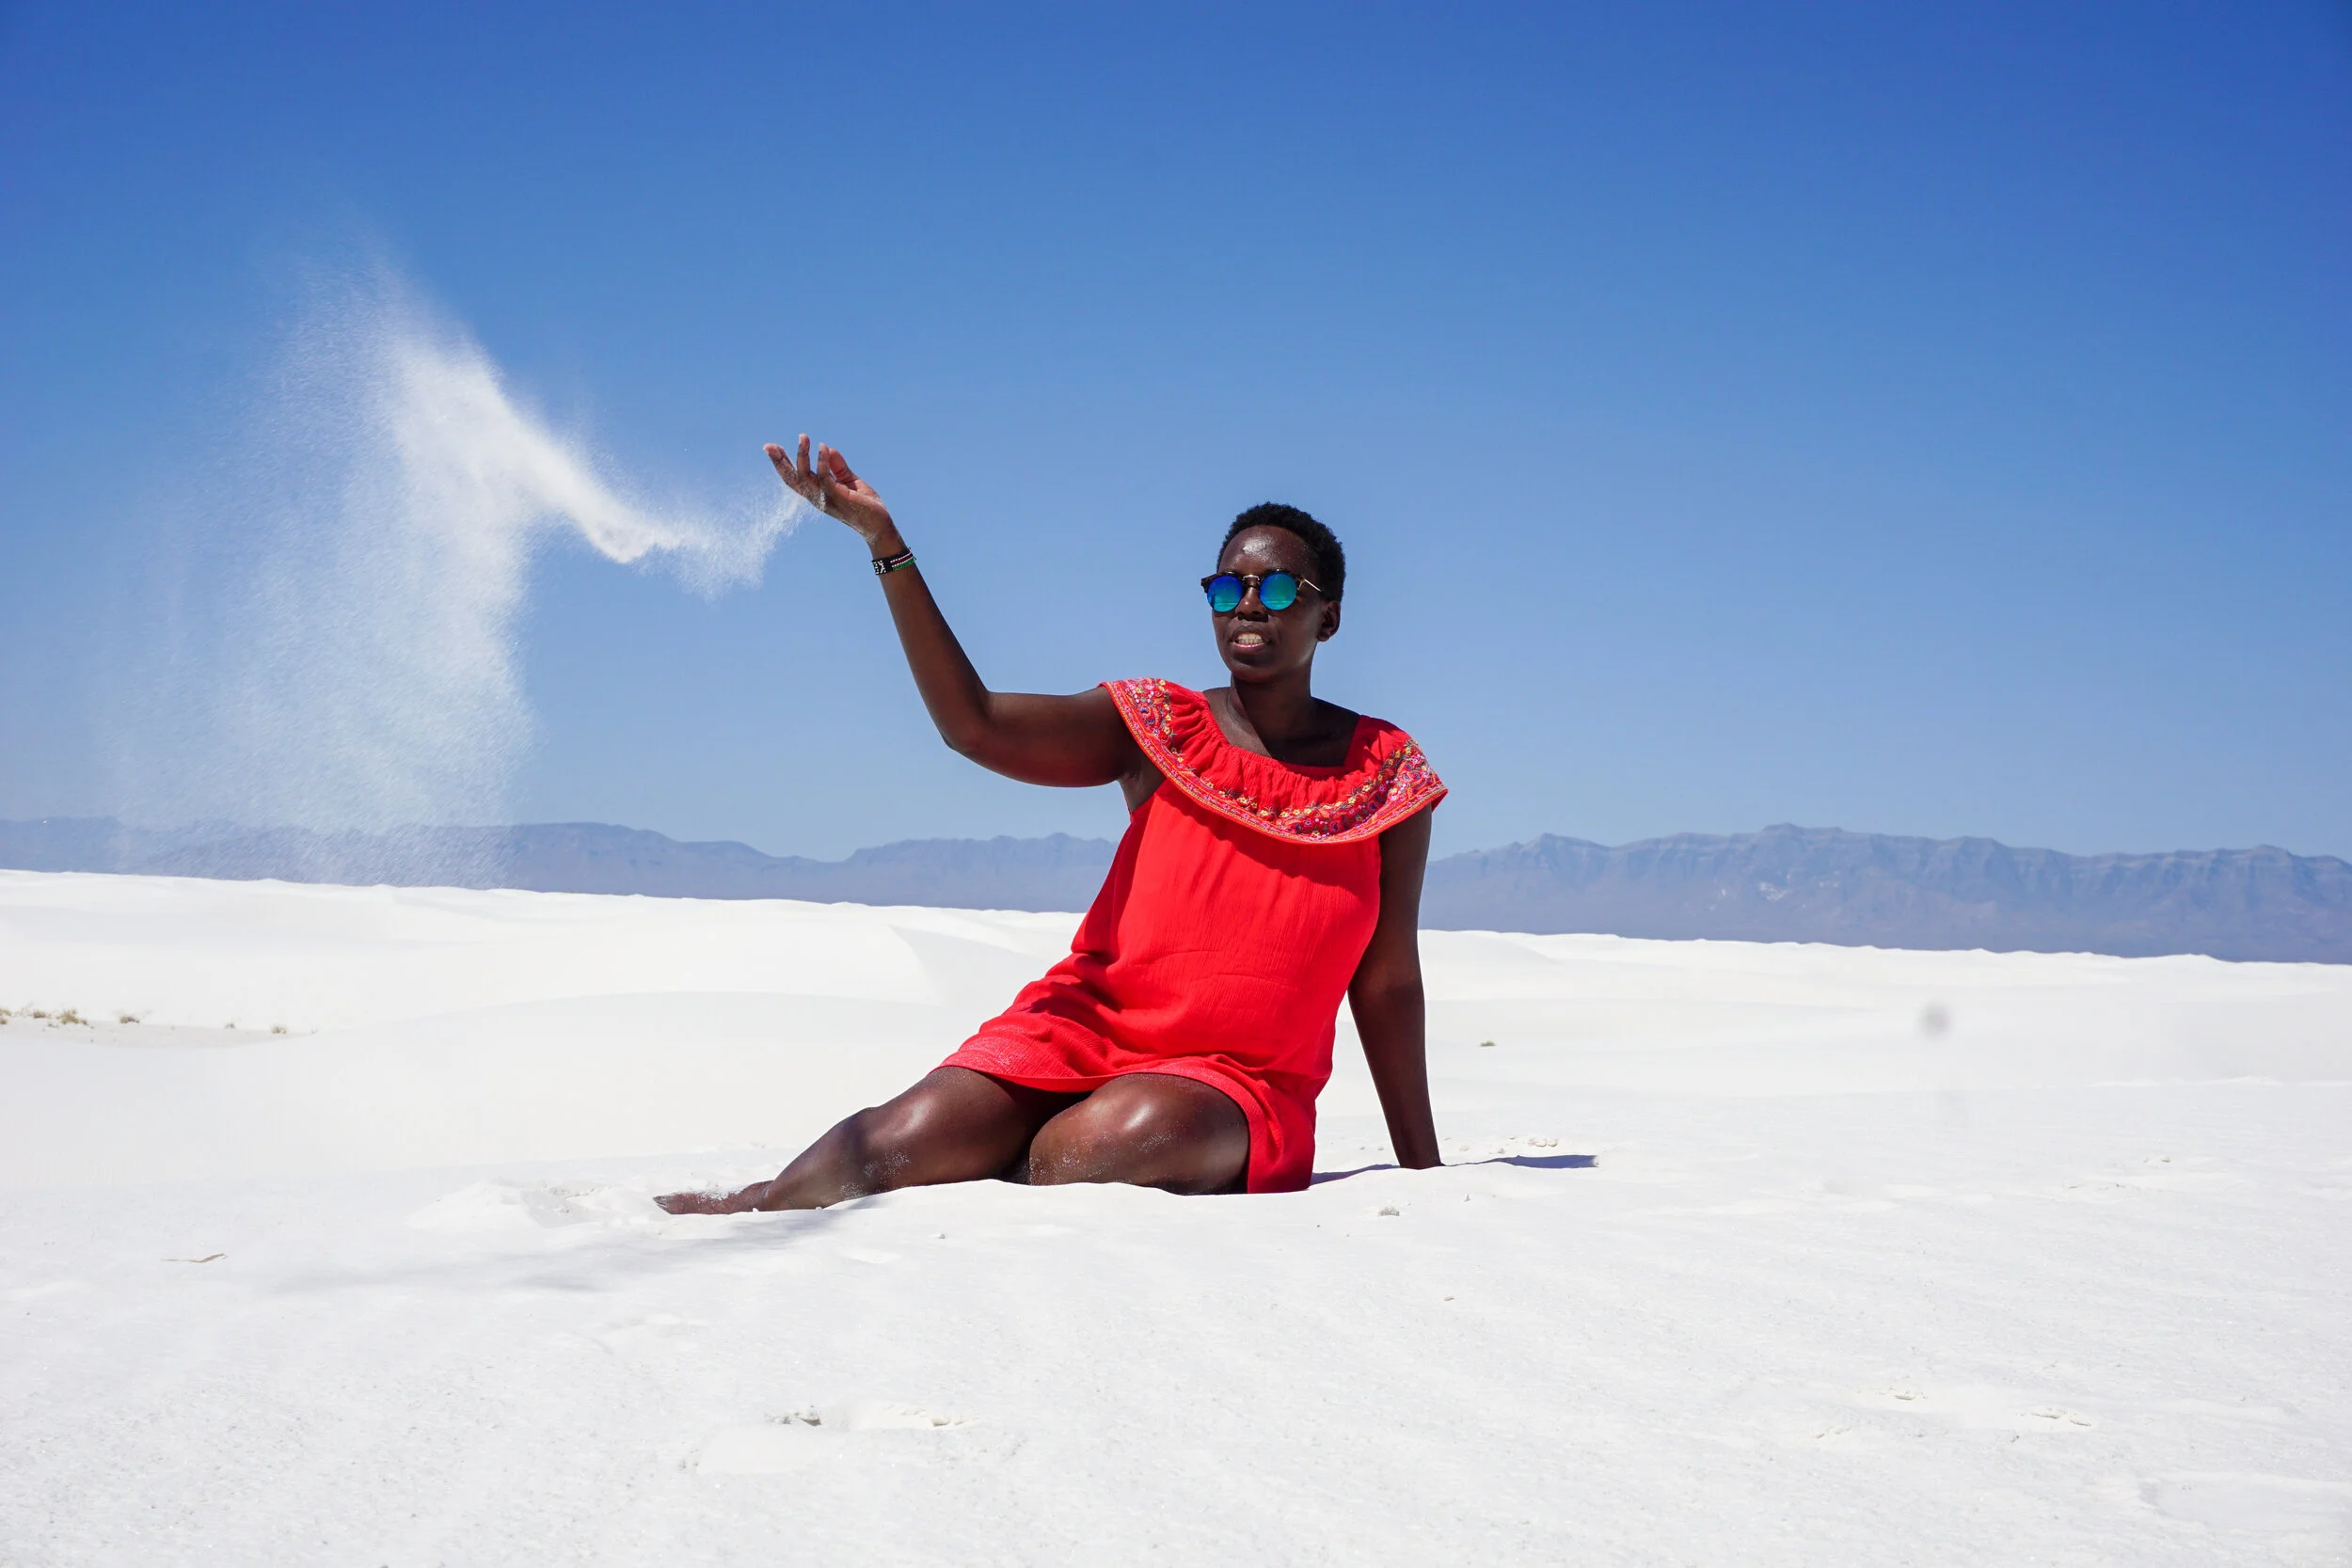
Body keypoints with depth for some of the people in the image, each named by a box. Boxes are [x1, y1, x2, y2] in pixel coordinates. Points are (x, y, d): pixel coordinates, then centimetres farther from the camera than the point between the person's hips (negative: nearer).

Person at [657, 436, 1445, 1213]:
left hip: (1241, 1079, -1)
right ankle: (754, 1206, 2)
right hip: (1093, 1026, 1)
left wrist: (1423, 1173, 10)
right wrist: (885, 542, -19)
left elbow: (1387, 984, 7)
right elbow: (976, 725, -11)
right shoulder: (1160, 727, 3)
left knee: (1127, 1134, -36)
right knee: (910, 1139, -24)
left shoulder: (1388, 776, 2)